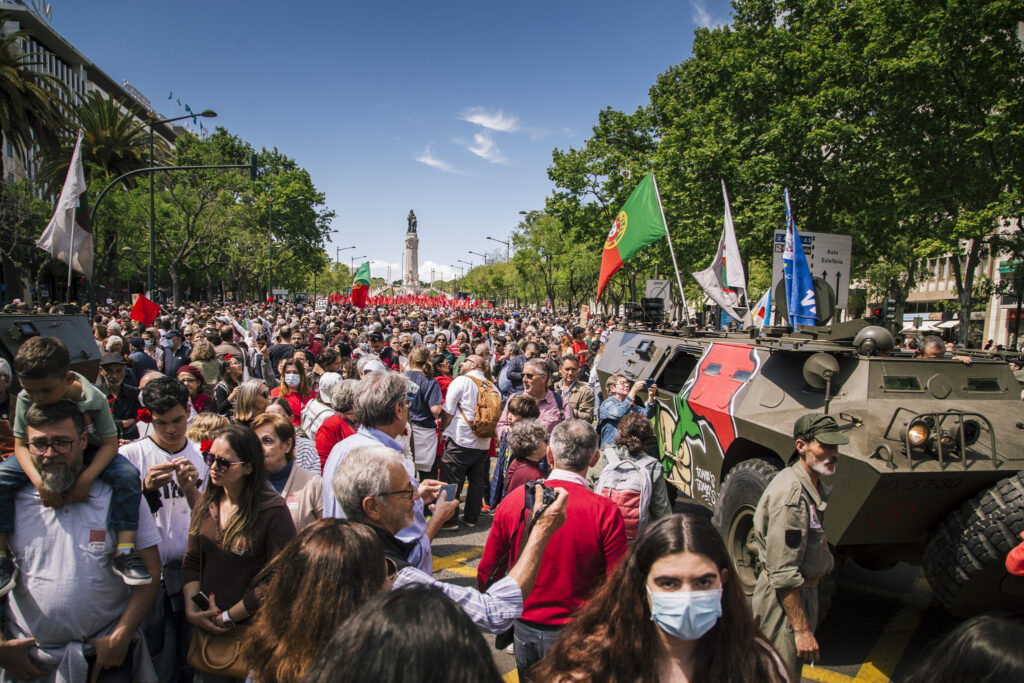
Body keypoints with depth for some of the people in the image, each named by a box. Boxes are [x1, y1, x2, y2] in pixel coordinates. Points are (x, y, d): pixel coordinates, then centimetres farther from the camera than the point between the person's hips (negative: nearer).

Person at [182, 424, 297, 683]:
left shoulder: (272, 510, -19)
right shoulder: (207, 504, 2)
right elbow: (191, 562, 7)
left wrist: (228, 617, -14)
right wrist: (192, 609, -7)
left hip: (253, 629, -5)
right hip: (208, 630, 5)